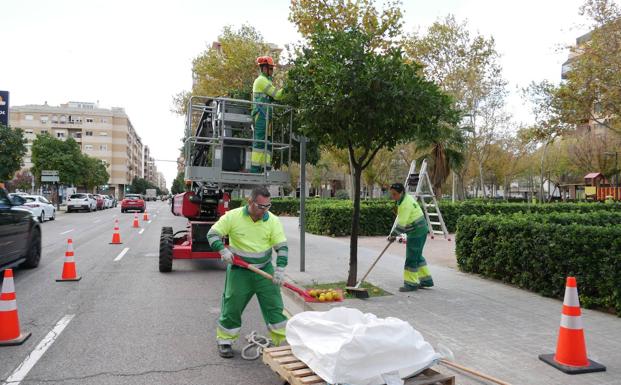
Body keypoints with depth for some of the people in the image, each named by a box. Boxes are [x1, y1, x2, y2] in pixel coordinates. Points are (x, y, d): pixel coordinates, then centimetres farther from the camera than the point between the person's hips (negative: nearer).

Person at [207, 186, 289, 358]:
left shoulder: (273, 221, -8)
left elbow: (282, 247, -7)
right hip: (239, 271, -1)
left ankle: (283, 341, 17)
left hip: (265, 271, 2)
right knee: (232, 307, 8)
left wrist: (280, 269, -19)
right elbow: (212, 234, -6)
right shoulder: (233, 216, -12)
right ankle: (225, 342, 28)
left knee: (274, 306, 3)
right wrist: (223, 250, -23)